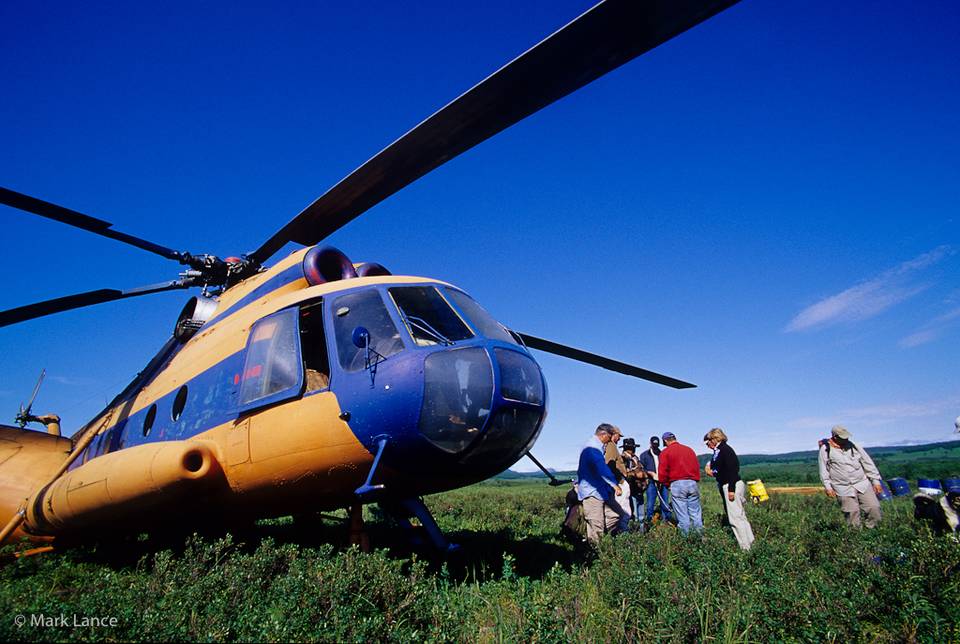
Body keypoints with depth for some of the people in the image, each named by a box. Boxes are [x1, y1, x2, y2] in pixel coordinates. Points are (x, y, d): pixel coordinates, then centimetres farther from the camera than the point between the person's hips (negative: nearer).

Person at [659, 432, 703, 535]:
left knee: (682, 515, 2)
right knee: (696, 513, 10)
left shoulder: (665, 452, 1)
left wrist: (667, 484, 11)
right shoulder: (689, 449, 15)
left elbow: (662, 472, -4)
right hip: (693, 483, 4)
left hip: (677, 484, -4)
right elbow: (697, 466, 13)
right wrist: (695, 480, 17)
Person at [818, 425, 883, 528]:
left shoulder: (853, 445, 5)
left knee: (874, 507, -4)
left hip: (862, 484, 3)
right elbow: (824, 470, -1)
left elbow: (868, 463, 10)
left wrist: (876, 481, 8)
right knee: (852, 514, -3)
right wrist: (828, 487, -4)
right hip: (843, 488, -3)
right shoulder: (825, 449, -5)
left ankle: (870, 529, 14)